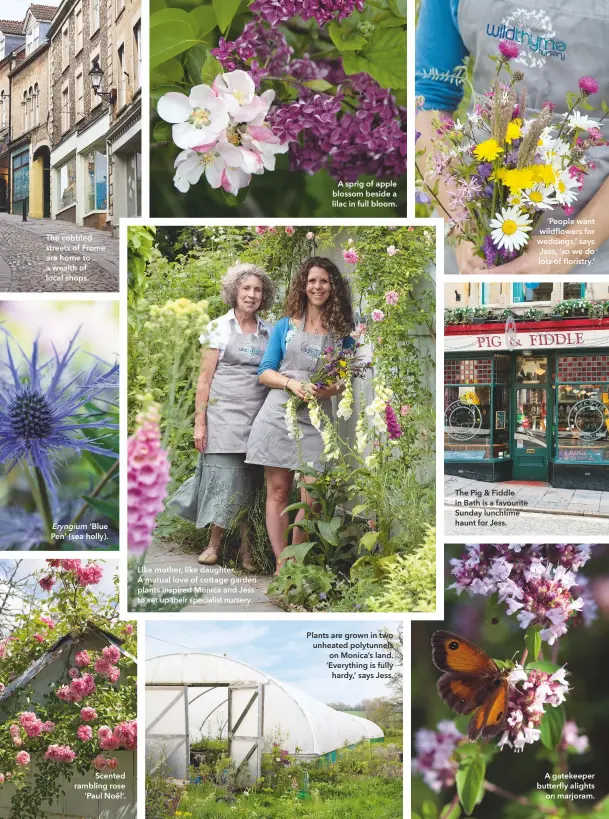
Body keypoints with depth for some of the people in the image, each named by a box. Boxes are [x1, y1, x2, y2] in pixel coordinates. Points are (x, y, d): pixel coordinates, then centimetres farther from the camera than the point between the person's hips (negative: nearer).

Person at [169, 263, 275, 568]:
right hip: (224, 414, -3)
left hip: (258, 416, 3)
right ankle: (214, 544, 9)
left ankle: (247, 549, 10)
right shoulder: (219, 327, 2)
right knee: (225, 479, -4)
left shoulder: (269, 331, 10)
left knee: (252, 483, 3)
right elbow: (205, 378, 0)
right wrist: (199, 422, -5)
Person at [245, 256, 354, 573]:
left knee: (313, 496, -8)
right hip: (278, 413, 0)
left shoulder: (341, 332, 9)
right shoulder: (286, 326, 8)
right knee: (278, 491, -2)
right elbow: (265, 372, 6)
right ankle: (281, 564, 3)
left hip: (316, 419, 0)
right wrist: (291, 384, -13)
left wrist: (331, 389, -10)